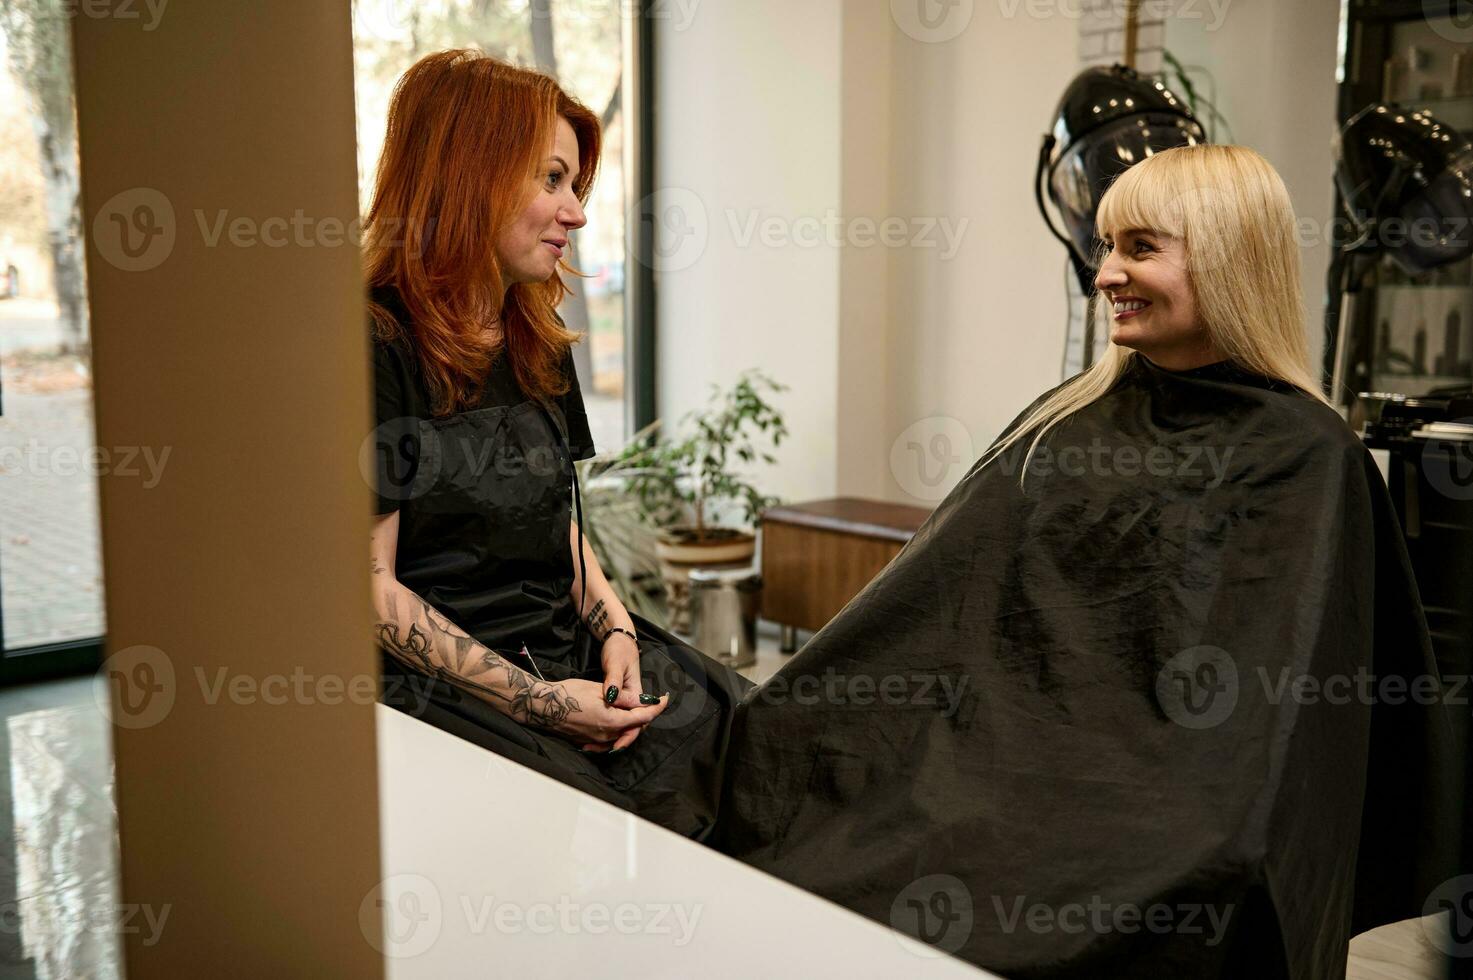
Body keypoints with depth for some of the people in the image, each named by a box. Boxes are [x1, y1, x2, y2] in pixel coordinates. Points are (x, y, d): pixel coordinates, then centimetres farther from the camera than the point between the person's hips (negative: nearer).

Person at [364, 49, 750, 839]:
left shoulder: (538, 343, 16)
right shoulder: (374, 349, -10)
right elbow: (369, 587, -13)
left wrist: (615, 629, 0)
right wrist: (539, 702, -15)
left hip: (573, 659, 7)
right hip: (440, 684, -7)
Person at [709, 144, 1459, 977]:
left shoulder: (1306, 457, -1)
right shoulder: (1070, 419, 14)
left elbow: (1266, 693, -9)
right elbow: (938, 589, 10)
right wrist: (779, 718, 1)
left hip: (1155, 799, -4)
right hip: (1007, 748, 5)